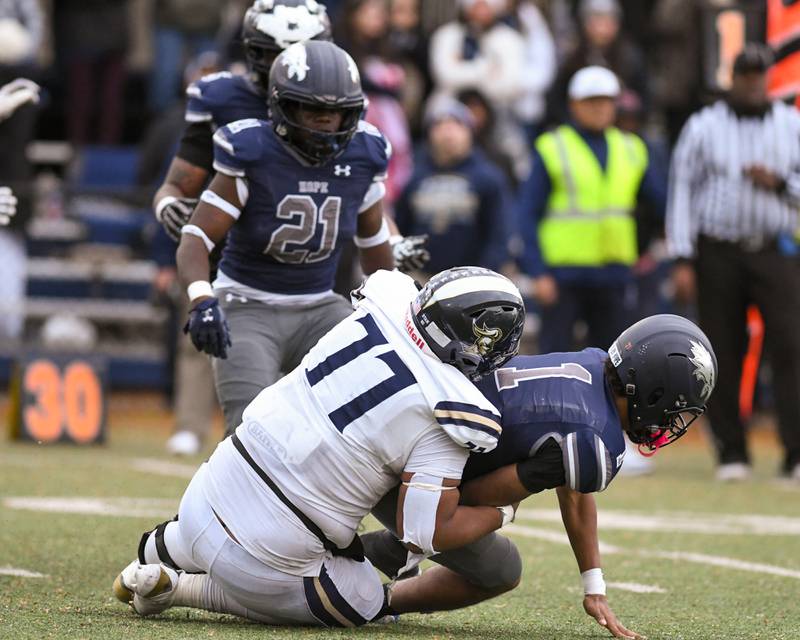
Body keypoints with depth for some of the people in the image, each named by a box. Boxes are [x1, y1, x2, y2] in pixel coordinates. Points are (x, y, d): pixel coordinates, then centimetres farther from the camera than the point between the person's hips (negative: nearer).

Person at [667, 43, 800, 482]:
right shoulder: (703, 127, 6)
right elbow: (682, 191, 4)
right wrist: (682, 260, -2)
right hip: (718, 252, 0)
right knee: (723, 352, -1)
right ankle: (731, 453, 7)